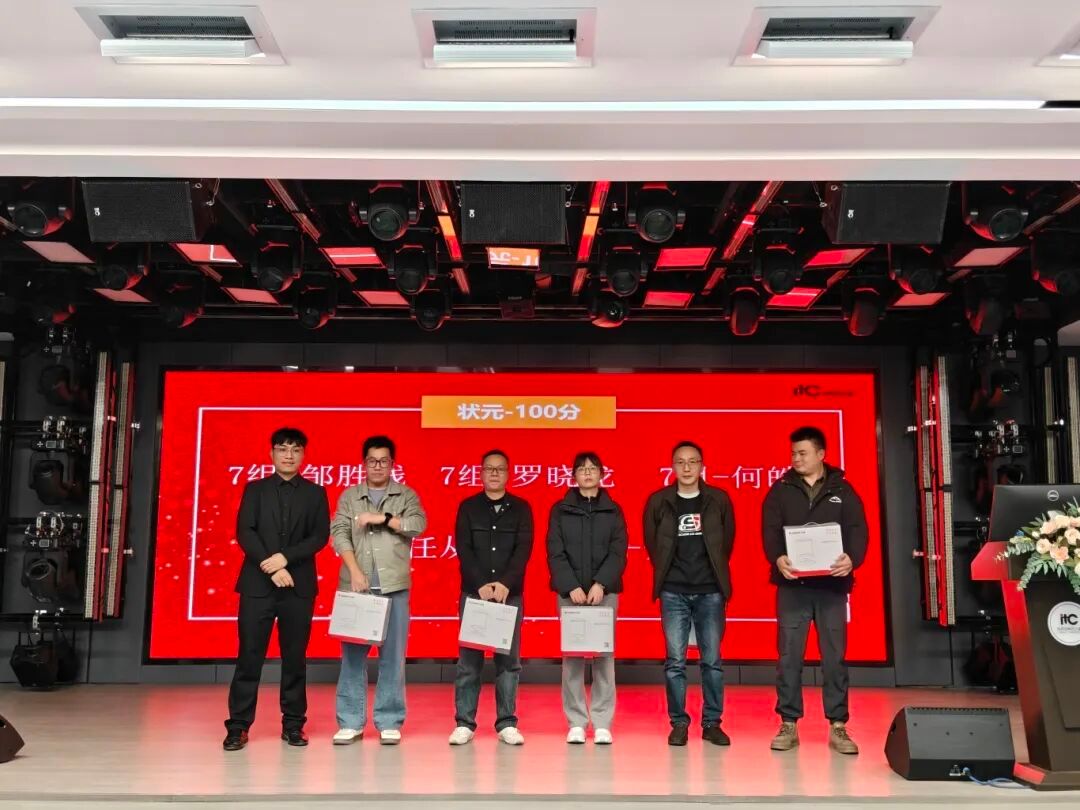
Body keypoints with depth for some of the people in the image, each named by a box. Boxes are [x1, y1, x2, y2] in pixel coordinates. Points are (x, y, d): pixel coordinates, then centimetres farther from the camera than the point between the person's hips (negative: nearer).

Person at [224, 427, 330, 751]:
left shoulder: (315, 493, 10)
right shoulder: (255, 489, 9)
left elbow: (320, 537, 0)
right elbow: (244, 532, -1)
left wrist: (285, 558, -13)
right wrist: (271, 567, -13)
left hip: (299, 586, 1)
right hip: (257, 583, 0)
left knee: (295, 657, 4)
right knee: (249, 656, -2)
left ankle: (293, 725, 13)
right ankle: (238, 726, 4)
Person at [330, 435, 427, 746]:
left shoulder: (406, 495, 9)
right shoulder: (349, 496, 12)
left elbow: (418, 524, -7)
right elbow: (339, 534, 0)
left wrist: (381, 518, -14)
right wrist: (355, 571, -12)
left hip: (394, 586, -1)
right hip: (356, 584, 1)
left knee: (393, 654, 1)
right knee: (352, 653, 2)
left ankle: (389, 722, 8)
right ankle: (350, 722, 10)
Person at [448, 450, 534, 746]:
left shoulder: (521, 508, 6)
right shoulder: (468, 507, 6)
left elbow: (523, 550, -4)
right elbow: (464, 550, -3)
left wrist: (505, 584, -18)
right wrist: (481, 585, -16)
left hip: (510, 594, 0)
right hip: (473, 592, 0)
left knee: (509, 660, 3)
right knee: (469, 659, 1)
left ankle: (507, 724, 11)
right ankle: (464, 723, 8)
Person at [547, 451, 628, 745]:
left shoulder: (613, 511, 9)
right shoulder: (560, 510, 7)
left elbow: (618, 553, 0)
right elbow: (555, 554, 0)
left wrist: (601, 584, -14)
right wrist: (571, 587, -13)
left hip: (604, 592, 0)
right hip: (569, 592, 0)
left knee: (604, 655, -1)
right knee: (572, 655, -1)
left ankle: (602, 723, 4)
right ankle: (576, 723, 6)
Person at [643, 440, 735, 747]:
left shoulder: (719, 500, 3)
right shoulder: (658, 501, 2)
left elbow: (727, 541, 10)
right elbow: (651, 543, 10)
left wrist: (714, 572, 9)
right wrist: (667, 572, 8)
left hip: (710, 592, 0)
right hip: (673, 592, 0)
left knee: (712, 661, 4)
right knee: (675, 661, 1)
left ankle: (712, 723, 14)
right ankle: (678, 724, 11)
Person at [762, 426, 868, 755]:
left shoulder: (842, 490, 8)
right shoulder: (781, 490, 8)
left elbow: (857, 530, 0)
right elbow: (770, 530, 0)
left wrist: (852, 558, -20)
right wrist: (777, 558, -21)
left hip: (831, 584, 0)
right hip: (792, 584, 0)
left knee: (834, 657, 4)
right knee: (789, 657, 2)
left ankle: (838, 727, 12)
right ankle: (788, 725, 10)